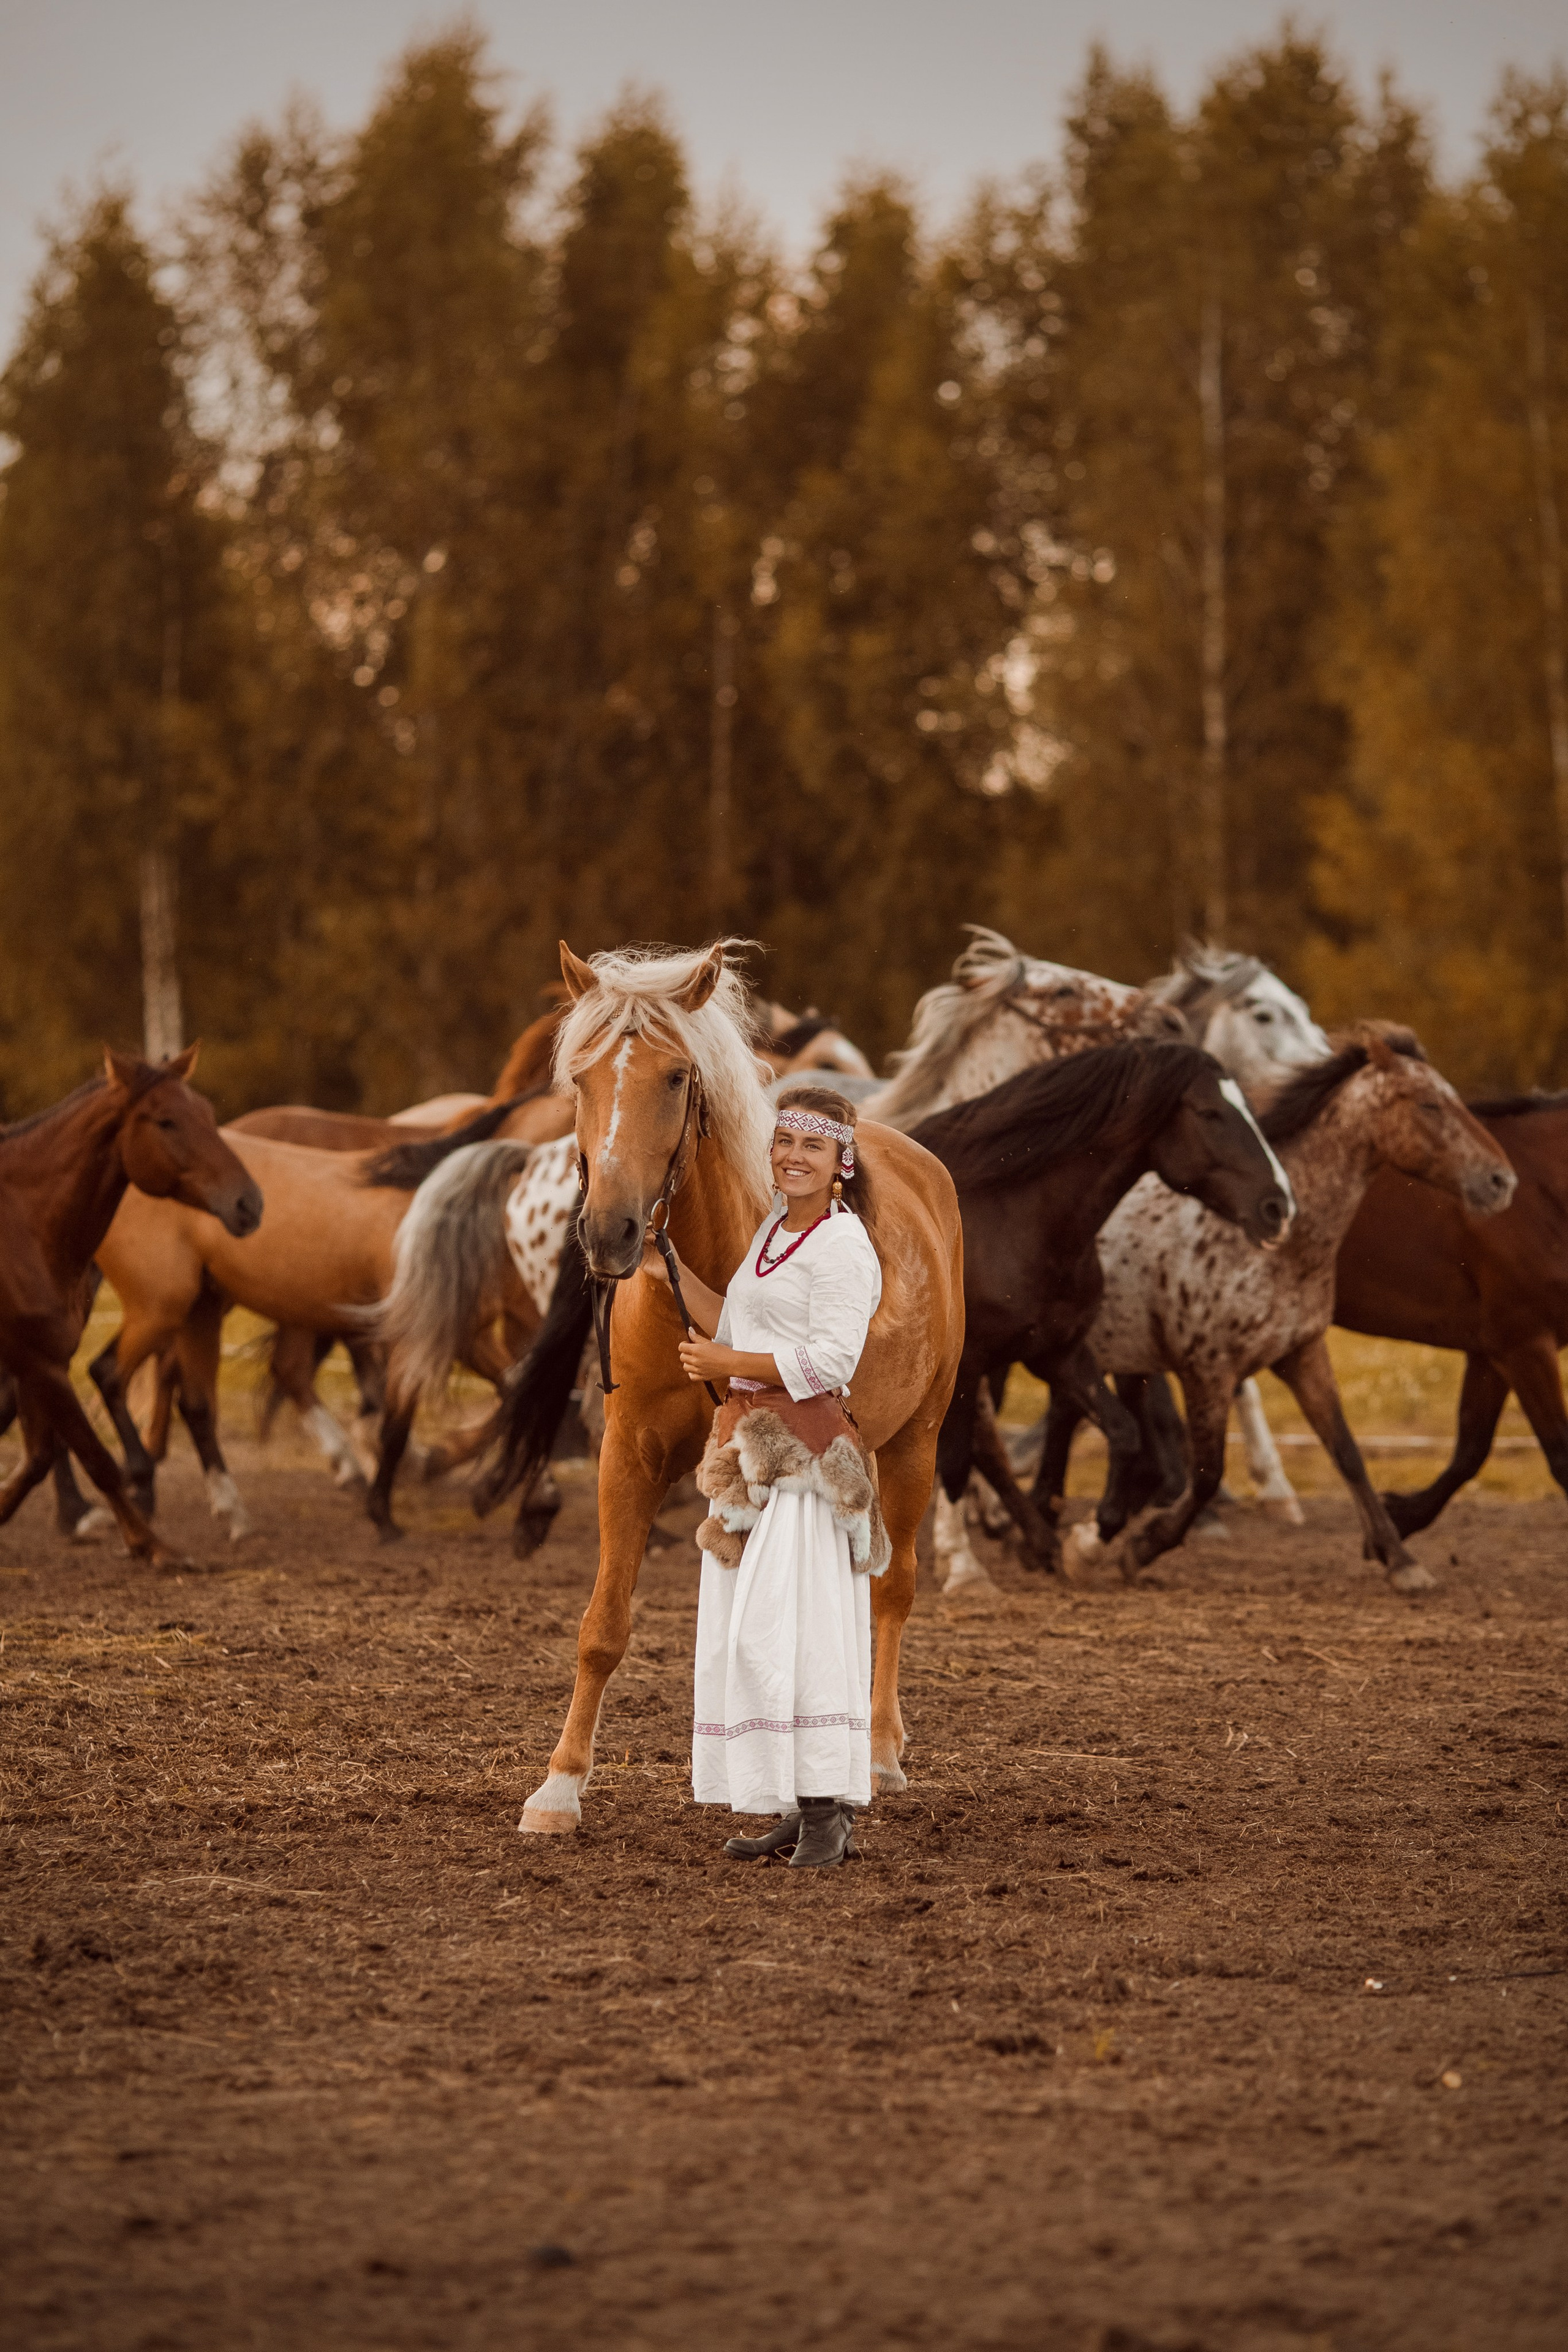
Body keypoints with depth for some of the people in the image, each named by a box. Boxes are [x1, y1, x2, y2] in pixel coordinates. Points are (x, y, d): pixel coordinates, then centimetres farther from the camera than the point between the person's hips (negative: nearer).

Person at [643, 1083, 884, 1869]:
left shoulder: (842, 1246, -10)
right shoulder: (773, 1230, 18)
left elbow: (830, 1360, -18)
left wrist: (729, 1364, -16)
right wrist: (674, 1273, 20)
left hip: (803, 1450, -10)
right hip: (749, 1443, 10)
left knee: (794, 1623, -14)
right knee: (745, 1633, 8)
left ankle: (829, 1811, -13)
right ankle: (795, 1812, 12)